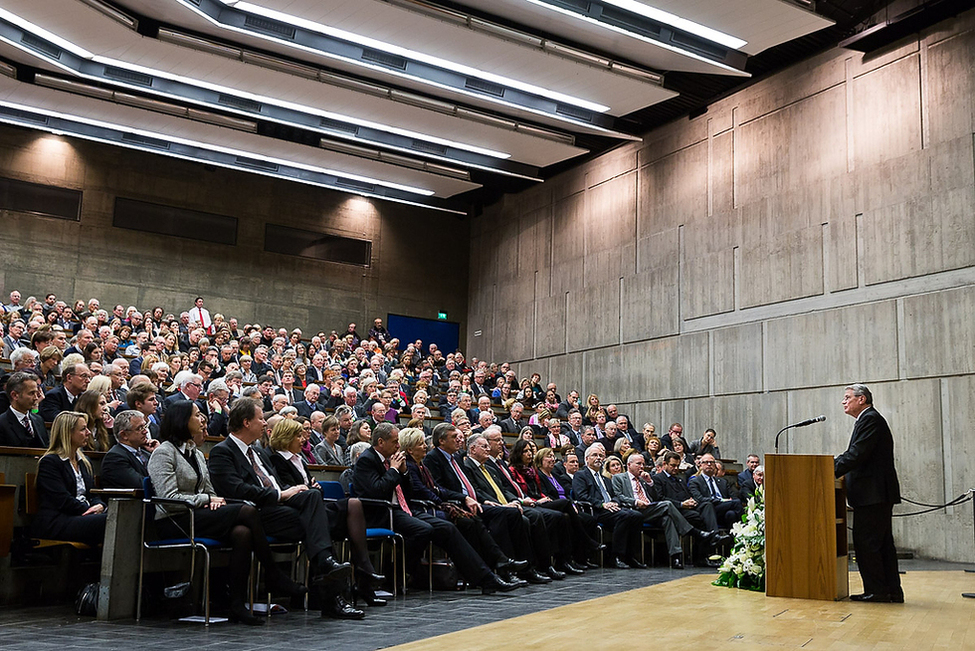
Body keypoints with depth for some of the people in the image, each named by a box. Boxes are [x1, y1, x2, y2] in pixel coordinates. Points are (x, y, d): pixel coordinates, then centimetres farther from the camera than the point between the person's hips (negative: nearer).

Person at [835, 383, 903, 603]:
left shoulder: (870, 419, -11)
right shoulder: (869, 419, 21)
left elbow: (856, 455, -21)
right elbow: (853, 454, 18)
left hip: (873, 494, -11)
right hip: (878, 494, 11)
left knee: (866, 543, -6)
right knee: (882, 542, 13)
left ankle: (876, 591, -2)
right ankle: (892, 590, 17)